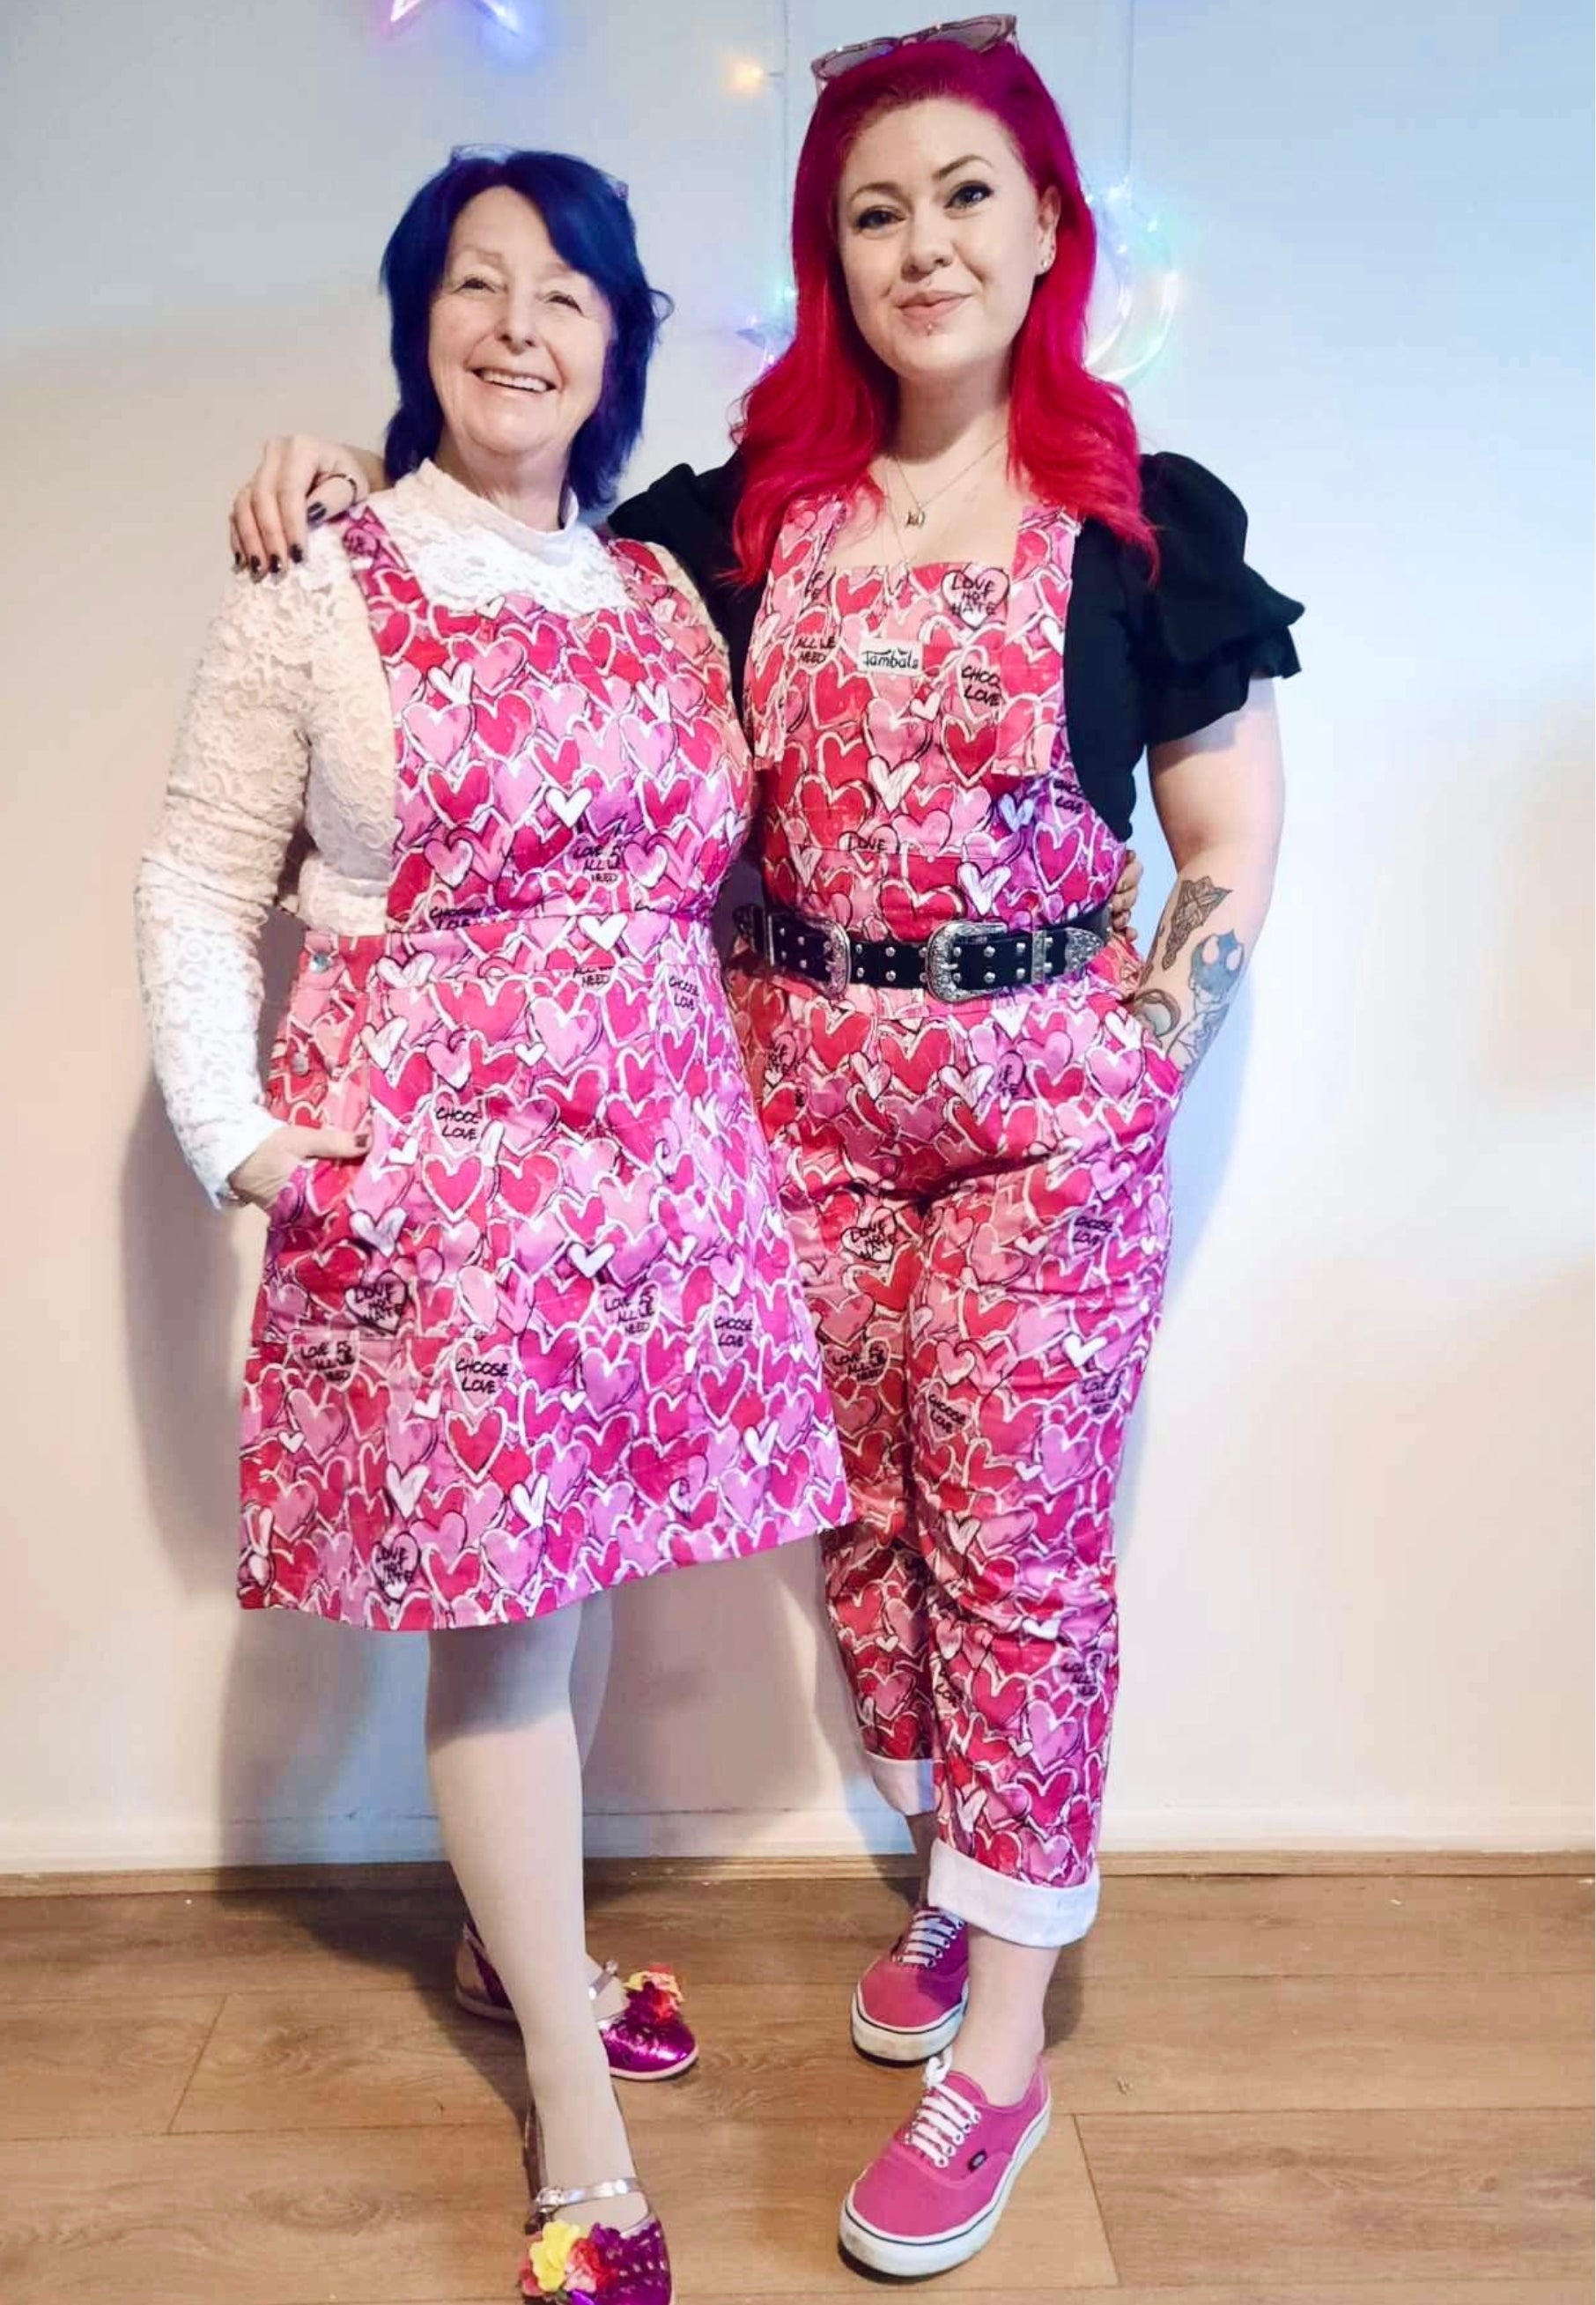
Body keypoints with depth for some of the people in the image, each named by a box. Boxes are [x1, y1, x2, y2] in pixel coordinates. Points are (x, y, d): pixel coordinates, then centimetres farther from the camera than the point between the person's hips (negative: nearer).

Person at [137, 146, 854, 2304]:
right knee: (491, 1610, 2)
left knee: (553, 1566, 14)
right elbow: (199, 883, 0)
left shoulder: (665, 592, 13)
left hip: (655, 1143, 5)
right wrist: (236, 1130, -9)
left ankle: (533, 1940, 40)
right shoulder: (317, 589, -1)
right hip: (424, 1154, -4)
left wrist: (709, 1084, 7)